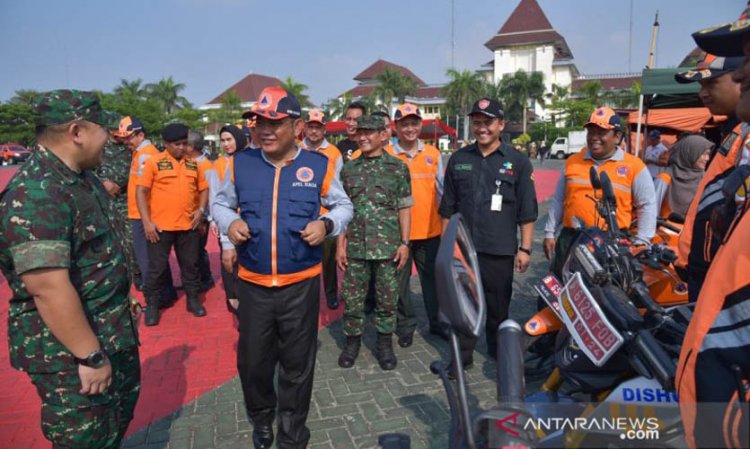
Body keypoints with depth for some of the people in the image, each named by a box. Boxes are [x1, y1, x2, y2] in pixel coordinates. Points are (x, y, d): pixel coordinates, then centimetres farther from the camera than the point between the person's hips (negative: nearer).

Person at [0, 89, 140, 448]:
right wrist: (90, 356, -26)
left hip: (112, 332, 9)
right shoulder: (36, 194, -27)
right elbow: (50, 290, -31)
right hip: (68, 351, -9)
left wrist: (121, 295, 20)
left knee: (123, 410, 26)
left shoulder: (81, 178, 5)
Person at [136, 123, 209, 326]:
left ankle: (193, 299, 27)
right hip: (160, 226, -3)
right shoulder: (154, 162, -4)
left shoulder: (193, 164, 8)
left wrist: (201, 209, -2)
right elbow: (141, 191, -6)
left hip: (188, 225, 3)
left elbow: (203, 188, 16)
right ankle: (152, 305, 20)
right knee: (156, 267, 6)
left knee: (190, 265, 13)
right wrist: (146, 222, -11)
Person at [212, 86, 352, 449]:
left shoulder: (318, 165, -5)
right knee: (252, 361, 15)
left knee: (297, 363, 15)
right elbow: (220, 202, 12)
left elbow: (343, 205, 7)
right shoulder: (240, 163, -2)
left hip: (302, 283, -1)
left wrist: (327, 224, -13)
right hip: (252, 283, 1)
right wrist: (229, 222, -9)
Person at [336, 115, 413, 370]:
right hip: (355, 246, 2)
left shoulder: (398, 168, 0)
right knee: (352, 298, 9)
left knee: (387, 299, 8)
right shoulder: (348, 169, 6)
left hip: (388, 246, -1)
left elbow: (404, 209, 1)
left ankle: (385, 344, 25)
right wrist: (341, 244, 3)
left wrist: (404, 243, -4)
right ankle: (352, 341, 27)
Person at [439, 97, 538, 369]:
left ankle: (500, 353, 30)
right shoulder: (458, 159, 7)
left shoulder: (518, 162, 0)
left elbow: (527, 211, 0)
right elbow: (448, 207, 11)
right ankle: (462, 355, 19)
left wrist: (525, 248, -4)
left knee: (498, 305, 12)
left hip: (500, 250, -2)